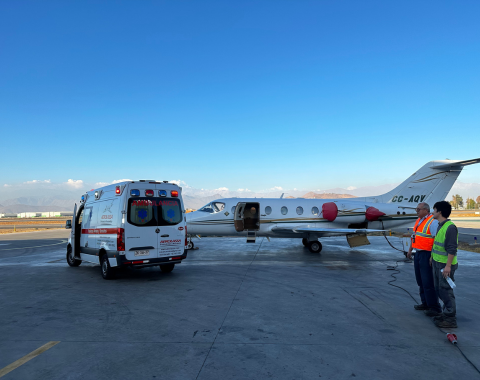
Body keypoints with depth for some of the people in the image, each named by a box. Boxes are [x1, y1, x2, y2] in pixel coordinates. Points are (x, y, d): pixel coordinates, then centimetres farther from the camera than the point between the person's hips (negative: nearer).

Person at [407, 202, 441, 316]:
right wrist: (410, 250, 23)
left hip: (427, 254, -9)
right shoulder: (419, 221, 14)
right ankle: (425, 303, 26)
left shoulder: (432, 222, -16)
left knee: (428, 282, -6)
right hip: (418, 254, 9)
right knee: (421, 281, 15)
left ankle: (435, 308, 4)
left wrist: (433, 256, -24)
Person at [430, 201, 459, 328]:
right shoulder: (440, 225, 12)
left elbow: (452, 249, -22)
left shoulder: (450, 227, -19)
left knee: (446, 290, -3)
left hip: (445, 265, -10)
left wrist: (448, 266, -24)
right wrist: (433, 257, 24)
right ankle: (446, 312, 28)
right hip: (437, 263, 10)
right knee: (439, 289, 16)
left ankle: (451, 318, 6)